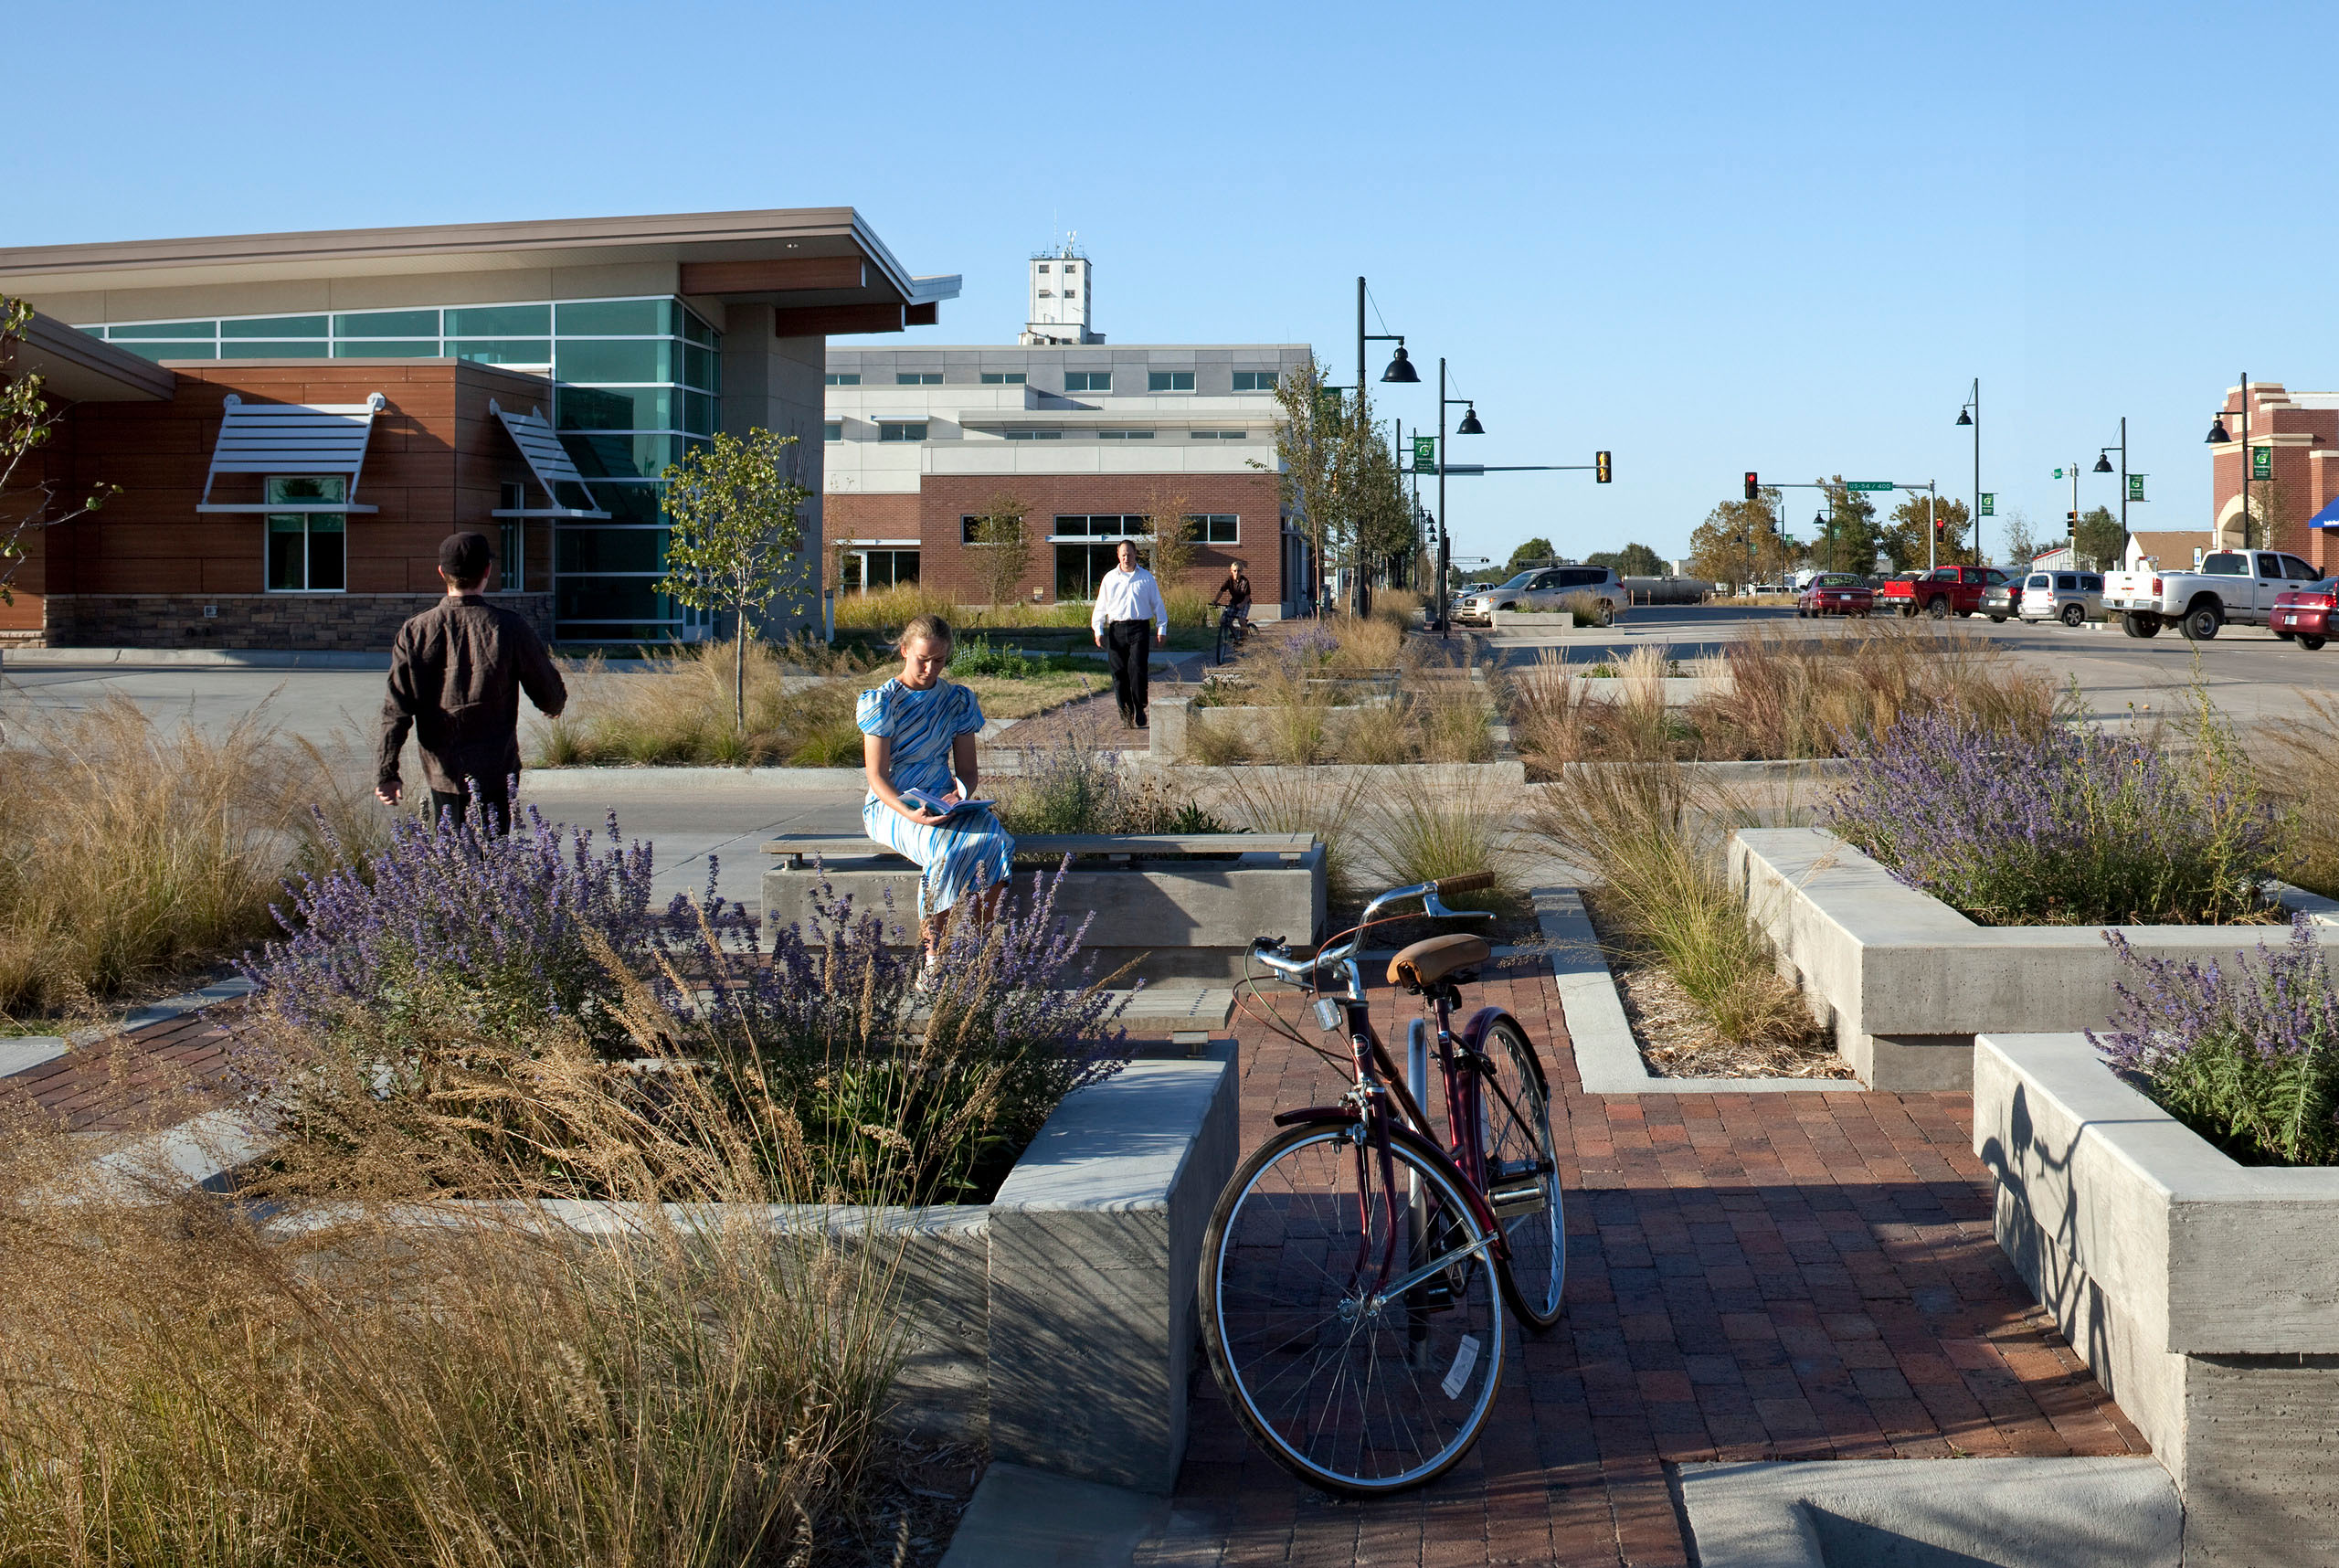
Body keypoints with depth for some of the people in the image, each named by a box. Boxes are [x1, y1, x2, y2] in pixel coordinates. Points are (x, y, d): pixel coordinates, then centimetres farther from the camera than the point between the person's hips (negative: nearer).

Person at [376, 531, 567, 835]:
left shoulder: (415, 631, -2)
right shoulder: (510, 628, -8)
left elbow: (396, 710, -4)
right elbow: (551, 696, 2)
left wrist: (385, 773, -1)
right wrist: (553, 706, 27)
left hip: (441, 772, 3)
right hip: (495, 773, -2)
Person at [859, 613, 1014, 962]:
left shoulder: (958, 701, 10)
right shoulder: (881, 703, -3)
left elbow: (968, 770, 12)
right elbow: (877, 777, -7)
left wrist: (961, 794, -13)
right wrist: (911, 814, -25)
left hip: (944, 803, 4)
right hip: (891, 805, -4)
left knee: (994, 842, -29)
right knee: (947, 849, -36)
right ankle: (934, 956, -27)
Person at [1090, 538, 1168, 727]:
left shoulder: (1146, 577, 10)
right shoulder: (1110, 578, 13)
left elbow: (1157, 604, 13)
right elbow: (1100, 606, 14)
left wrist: (1162, 628, 6)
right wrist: (1098, 630, 3)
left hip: (1139, 628, -2)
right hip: (1116, 629, 2)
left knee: (1137, 670, -13)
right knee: (1119, 674, 0)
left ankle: (1139, 709, 0)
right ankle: (1125, 713, 8)